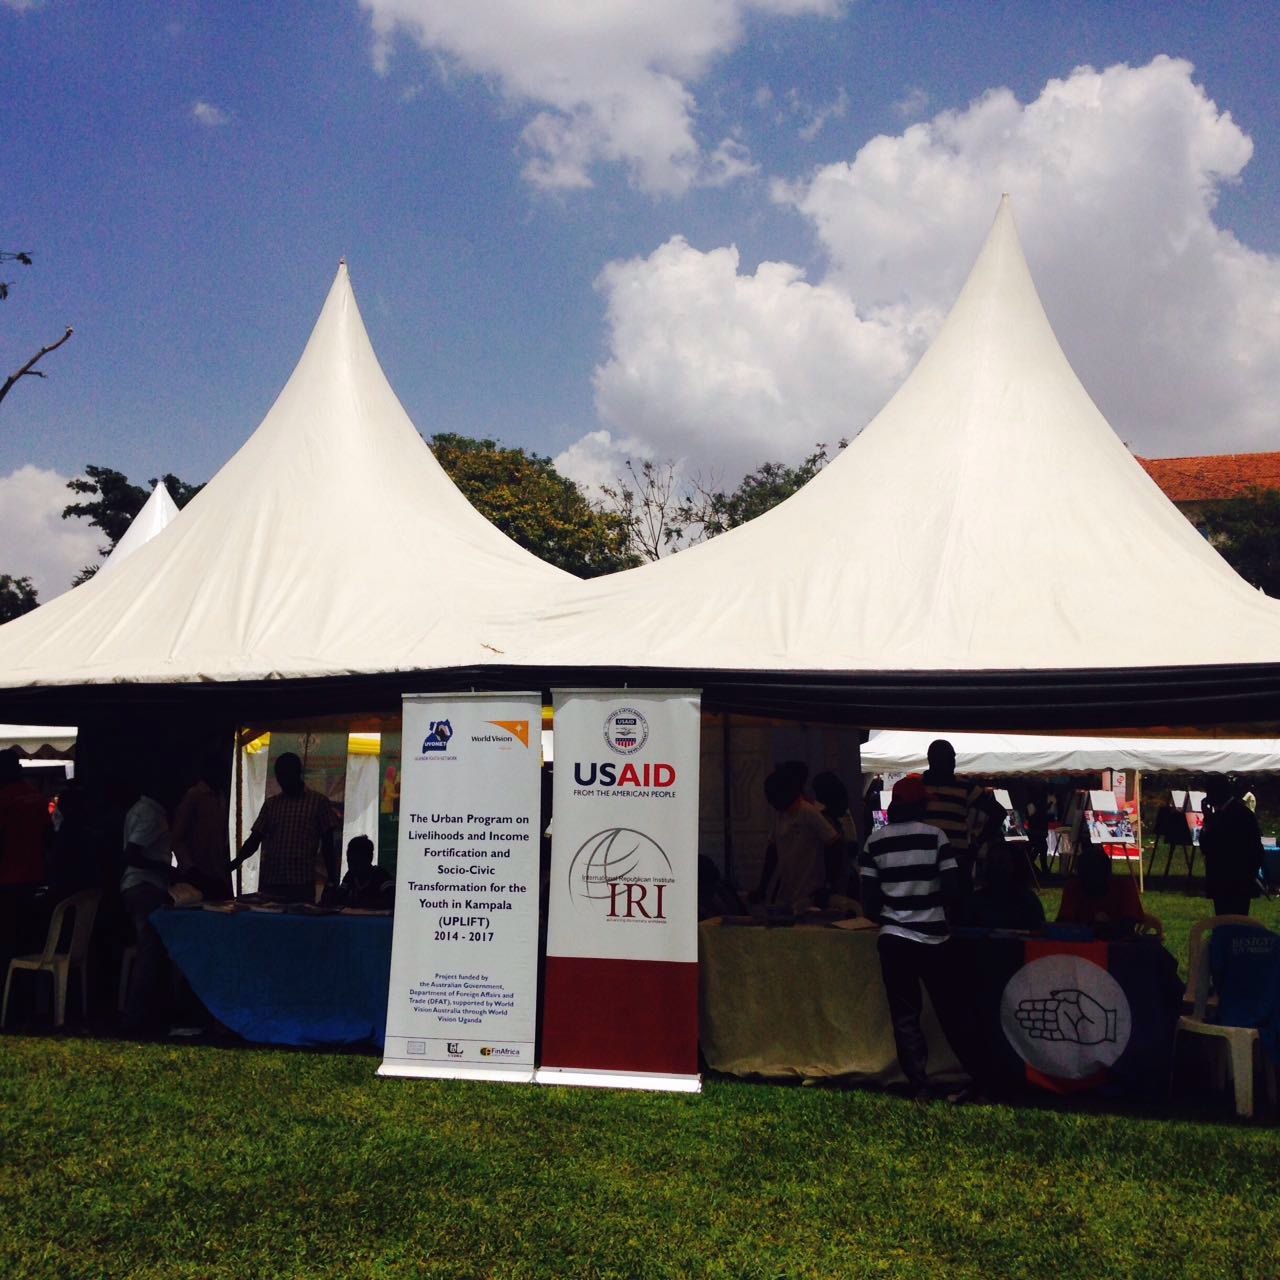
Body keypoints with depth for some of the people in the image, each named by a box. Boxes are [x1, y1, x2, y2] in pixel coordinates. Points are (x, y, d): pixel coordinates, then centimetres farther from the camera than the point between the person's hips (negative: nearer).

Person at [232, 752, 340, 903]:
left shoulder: (319, 801, 3)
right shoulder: (270, 803, 13)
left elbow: (327, 844, 3)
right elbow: (254, 839, 11)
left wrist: (332, 880, -1)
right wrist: (234, 863, -4)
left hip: (302, 884, -3)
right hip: (269, 882, 3)